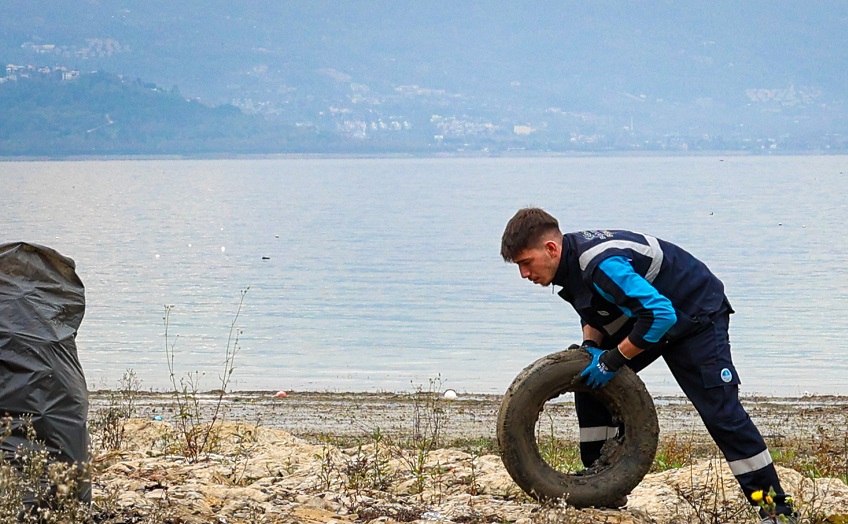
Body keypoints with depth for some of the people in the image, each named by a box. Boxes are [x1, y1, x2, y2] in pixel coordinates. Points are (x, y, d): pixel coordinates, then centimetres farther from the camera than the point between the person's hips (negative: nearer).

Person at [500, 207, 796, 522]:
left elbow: (660, 314, -39)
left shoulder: (599, 263, -35)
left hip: (696, 313, -10)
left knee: (720, 411, -14)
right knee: (589, 381, 5)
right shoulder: (571, 257, -7)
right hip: (648, 310, 10)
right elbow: (595, 309, 11)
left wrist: (612, 360, -30)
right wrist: (591, 347, -9)